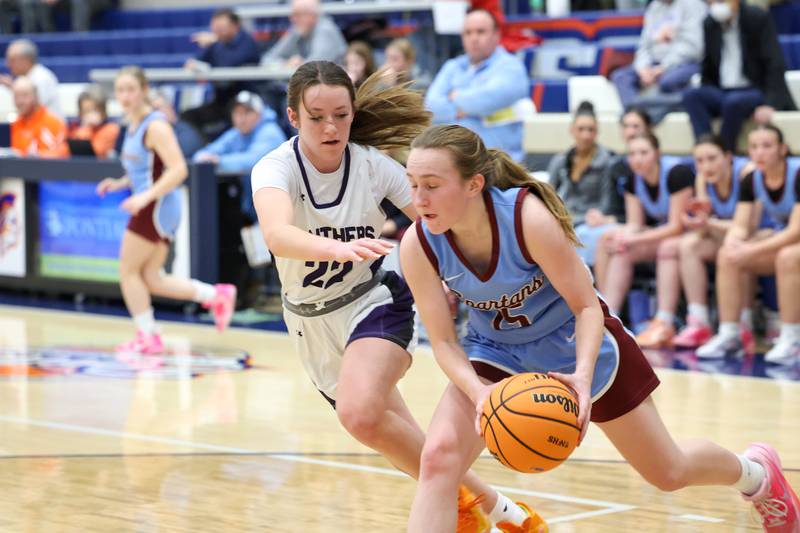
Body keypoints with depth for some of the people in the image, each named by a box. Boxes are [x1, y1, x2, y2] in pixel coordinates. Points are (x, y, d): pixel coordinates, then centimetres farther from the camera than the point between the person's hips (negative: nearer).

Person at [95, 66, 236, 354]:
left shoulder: (155, 126, -15)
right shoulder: (133, 126, 13)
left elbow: (178, 170, -23)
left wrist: (145, 196, -30)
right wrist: (120, 183, 11)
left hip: (157, 208, -9)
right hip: (150, 208, 9)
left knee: (128, 271, 0)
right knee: (151, 279, 8)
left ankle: (147, 337, 8)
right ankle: (216, 296, 11)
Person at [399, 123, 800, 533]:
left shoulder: (529, 217, -34)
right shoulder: (418, 245, -25)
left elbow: (586, 307, -23)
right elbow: (443, 341, -16)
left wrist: (583, 375, -40)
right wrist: (479, 392, -36)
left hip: (574, 343, -2)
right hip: (496, 352, 2)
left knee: (669, 473, 11)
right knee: (439, 457, -23)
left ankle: (755, 472, 45)